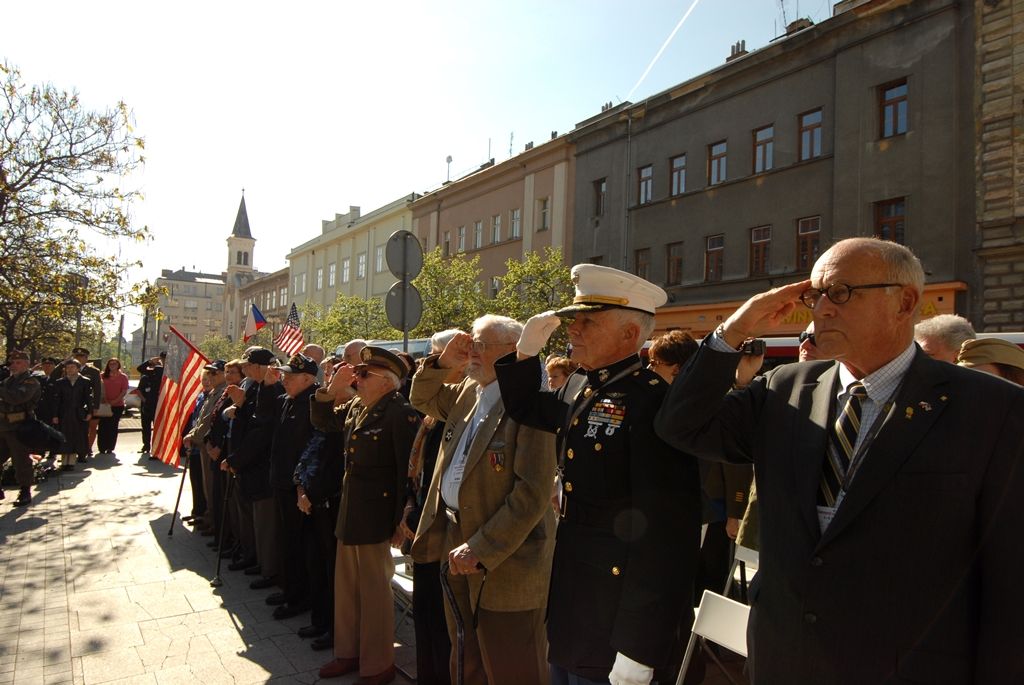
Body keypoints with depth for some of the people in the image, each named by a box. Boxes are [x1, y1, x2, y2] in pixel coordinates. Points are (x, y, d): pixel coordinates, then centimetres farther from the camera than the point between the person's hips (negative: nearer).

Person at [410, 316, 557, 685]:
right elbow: (423, 399, 24)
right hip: (456, 540, 8)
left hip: (506, 558, -8)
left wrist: (480, 549, -23)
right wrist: (442, 362, 5)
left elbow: (533, 492, -24)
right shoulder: (468, 392, 7)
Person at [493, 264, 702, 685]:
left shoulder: (653, 402, -22)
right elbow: (524, 410, 23)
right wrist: (526, 350, 4)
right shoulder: (579, 389, 5)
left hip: (617, 615, -8)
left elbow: (665, 534, -24)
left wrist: (639, 648, -21)